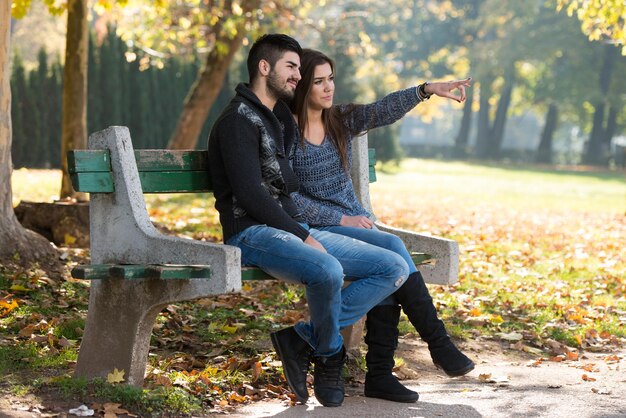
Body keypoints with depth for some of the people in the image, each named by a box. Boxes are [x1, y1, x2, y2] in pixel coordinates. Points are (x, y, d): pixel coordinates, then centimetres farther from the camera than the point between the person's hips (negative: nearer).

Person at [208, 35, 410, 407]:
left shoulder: (284, 120, 23)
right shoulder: (239, 120, -6)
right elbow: (250, 195, -16)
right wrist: (301, 235, -15)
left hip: (295, 228, 9)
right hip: (253, 233, -9)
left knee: (396, 268, -5)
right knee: (328, 272, -38)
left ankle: (302, 339, -9)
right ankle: (329, 356, -7)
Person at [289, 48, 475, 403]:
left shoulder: (341, 120, 10)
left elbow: (384, 111, -7)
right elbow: (287, 197, -11)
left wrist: (426, 90, -23)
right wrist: (340, 219, -15)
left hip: (355, 222, 5)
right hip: (317, 230, -5)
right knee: (392, 248, -26)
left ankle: (380, 374, -24)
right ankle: (439, 342, -18)